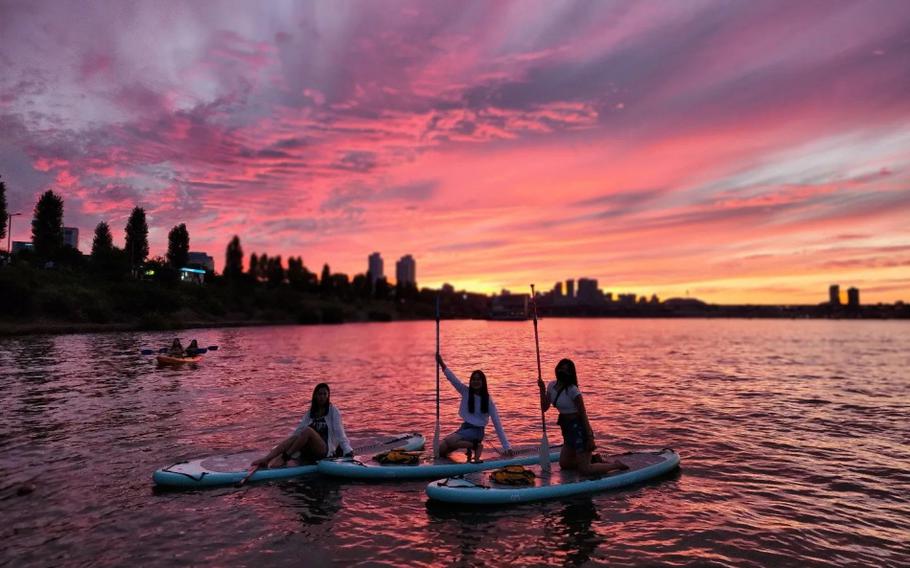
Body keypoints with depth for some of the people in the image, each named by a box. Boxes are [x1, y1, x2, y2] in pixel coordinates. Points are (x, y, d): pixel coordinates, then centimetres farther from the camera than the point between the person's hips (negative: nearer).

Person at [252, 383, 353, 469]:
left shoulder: (333, 411, 1)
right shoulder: (310, 412, 15)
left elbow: (339, 433, -8)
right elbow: (298, 430, 10)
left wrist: (348, 451, -21)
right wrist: (280, 448, 3)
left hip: (326, 450, -5)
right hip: (309, 451, 5)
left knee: (308, 430, -29)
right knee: (293, 438, -24)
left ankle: (284, 458, -31)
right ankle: (265, 460, -37)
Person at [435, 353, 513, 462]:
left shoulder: (488, 400, -8)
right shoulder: (465, 391, 0)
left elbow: (497, 424, -8)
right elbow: (452, 378, -13)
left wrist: (507, 447, -13)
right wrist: (441, 364, -29)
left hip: (477, 431, -5)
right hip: (465, 427, 5)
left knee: (449, 441, -28)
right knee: (440, 449, -8)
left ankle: (475, 446, -8)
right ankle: (472, 445, 4)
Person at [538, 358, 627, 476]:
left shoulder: (572, 390, -19)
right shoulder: (552, 386, 3)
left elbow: (583, 414, -18)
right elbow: (544, 408, 3)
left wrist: (590, 437, -19)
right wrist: (542, 389, -10)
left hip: (579, 428, -8)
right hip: (567, 429, 8)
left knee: (585, 471, -7)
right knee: (564, 464, 19)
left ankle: (616, 465, 12)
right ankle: (593, 458, 32)